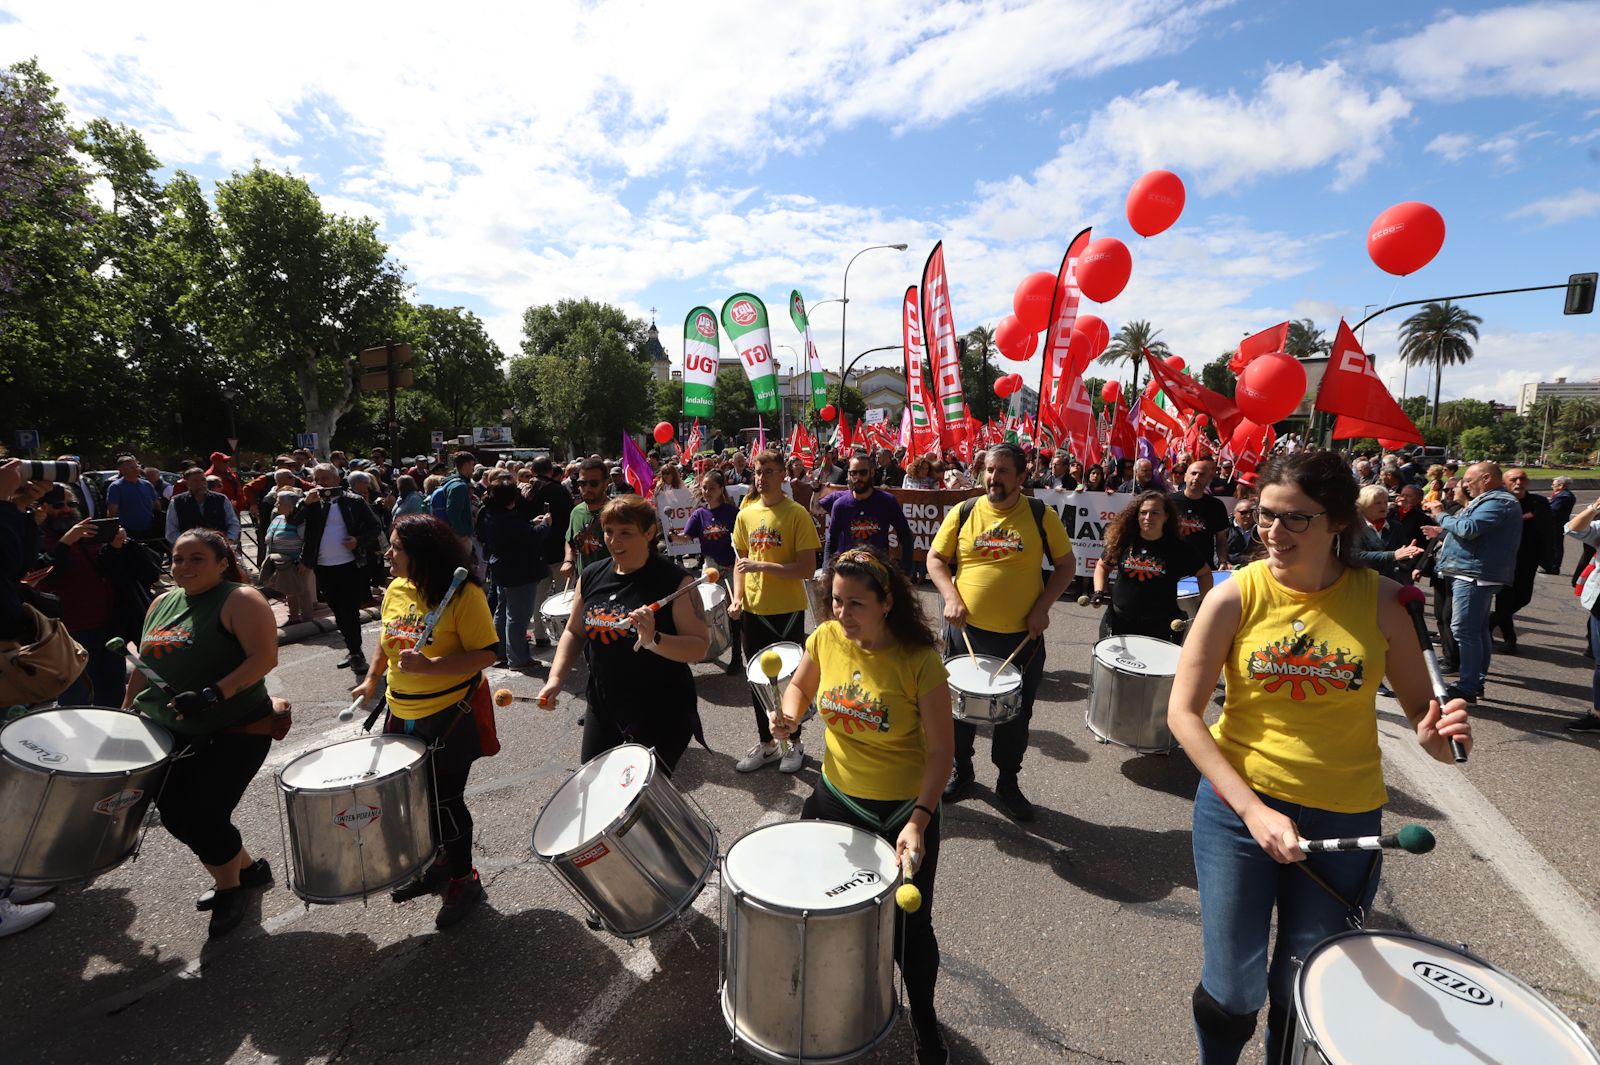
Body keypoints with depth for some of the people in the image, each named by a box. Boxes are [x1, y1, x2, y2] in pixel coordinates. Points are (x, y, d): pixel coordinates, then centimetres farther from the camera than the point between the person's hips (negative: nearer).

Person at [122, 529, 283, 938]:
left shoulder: (240, 600, -14)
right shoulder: (162, 603, 10)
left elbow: (266, 656, -24)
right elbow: (147, 664, 21)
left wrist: (213, 694, -32)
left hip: (237, 731, -8)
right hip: (176, 734, 8)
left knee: (202, 816, -7)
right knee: (174, 813, 11)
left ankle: (229, 889, 21)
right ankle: (246, 868, 32)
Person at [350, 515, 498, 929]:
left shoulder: (464, 593, -19)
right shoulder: (396, 590, 3)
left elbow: (487, 653, -21)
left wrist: (430, 666, -30)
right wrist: (372, 678, 13)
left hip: (451, 715, -7)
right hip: (402, 714, 7)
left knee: (446, 799, 3)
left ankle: (464, 880, 26)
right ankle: (439, 864, 42)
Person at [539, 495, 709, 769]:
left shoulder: (674, 581, -16)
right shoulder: (592, 575, 0)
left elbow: (700, 646, -19)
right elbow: (574, 631, 12)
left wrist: (654, 639, -34)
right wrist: (556, 678, -1)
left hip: (661, 713, -5)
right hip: (602, 705, 6)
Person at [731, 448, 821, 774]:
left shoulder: (796, 514, -11)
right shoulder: (745, 514, 5)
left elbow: (808, 567, -16)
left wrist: (763, 566, -22)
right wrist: (737, 598, 0)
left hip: (787, 611, -5)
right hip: (753, 610, 5)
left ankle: (794, 743, 29)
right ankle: (766, 743, 32)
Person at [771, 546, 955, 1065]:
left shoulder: (919, 662, -25)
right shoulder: (826, 638, -12)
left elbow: (940, 751, -19)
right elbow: (801, 684, 8)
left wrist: (919, 820, -28)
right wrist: (788, 717, -12)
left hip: (903, 810, -4)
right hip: (835, 795, 5)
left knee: (908, 925, 11)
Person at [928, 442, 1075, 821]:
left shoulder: (1042, 516, -3)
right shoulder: (963, 513, -2)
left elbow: (1066, 565, 3)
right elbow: (935, 559, 3)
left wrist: (1043, 606, -9)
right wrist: (951, 597, -13)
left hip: (1022, 637, 0)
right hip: (966, 631, 1)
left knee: (1016, 715, 13)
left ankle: (1008, 782, 35)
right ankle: (960, 769, 39)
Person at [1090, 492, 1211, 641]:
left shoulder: (1179, 548, -5)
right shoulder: (1123, 541, -2)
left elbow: (1204, 573, 8)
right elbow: (1103, 565, 13)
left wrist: (1204, 605, 0)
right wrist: (1099, 592, -1)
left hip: (1161, 627, -1)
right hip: (1119, 621, 2)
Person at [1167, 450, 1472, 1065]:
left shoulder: (1380, 600, -6)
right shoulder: (1236, 597, -12)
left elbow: (1421, 707, 4)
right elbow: (1183, 711, -12)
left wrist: (1438, 734, -20)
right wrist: (1252, 808, -20)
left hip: (1345, 819, 2)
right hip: (1236, 805, -1)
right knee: (1233, 984, 9)